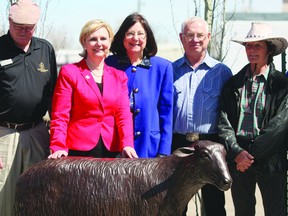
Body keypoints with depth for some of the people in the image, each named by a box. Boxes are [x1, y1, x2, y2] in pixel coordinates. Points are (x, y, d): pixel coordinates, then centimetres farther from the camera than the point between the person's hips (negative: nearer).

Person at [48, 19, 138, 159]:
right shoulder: (69, 72, 4)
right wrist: (58, 147, -15)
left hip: (112, 151, 3)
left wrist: (127, 144, -12)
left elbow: (124, 114, 4)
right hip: (78, 151, -3)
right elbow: (60, 116, -1)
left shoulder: (119, 76, 14)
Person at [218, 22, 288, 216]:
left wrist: (251, 154, -14)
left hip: (271, 162, -3)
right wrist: (237, 153, -14)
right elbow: (224, 122, 0)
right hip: (238, 161, 3)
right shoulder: (234, 83, 7)